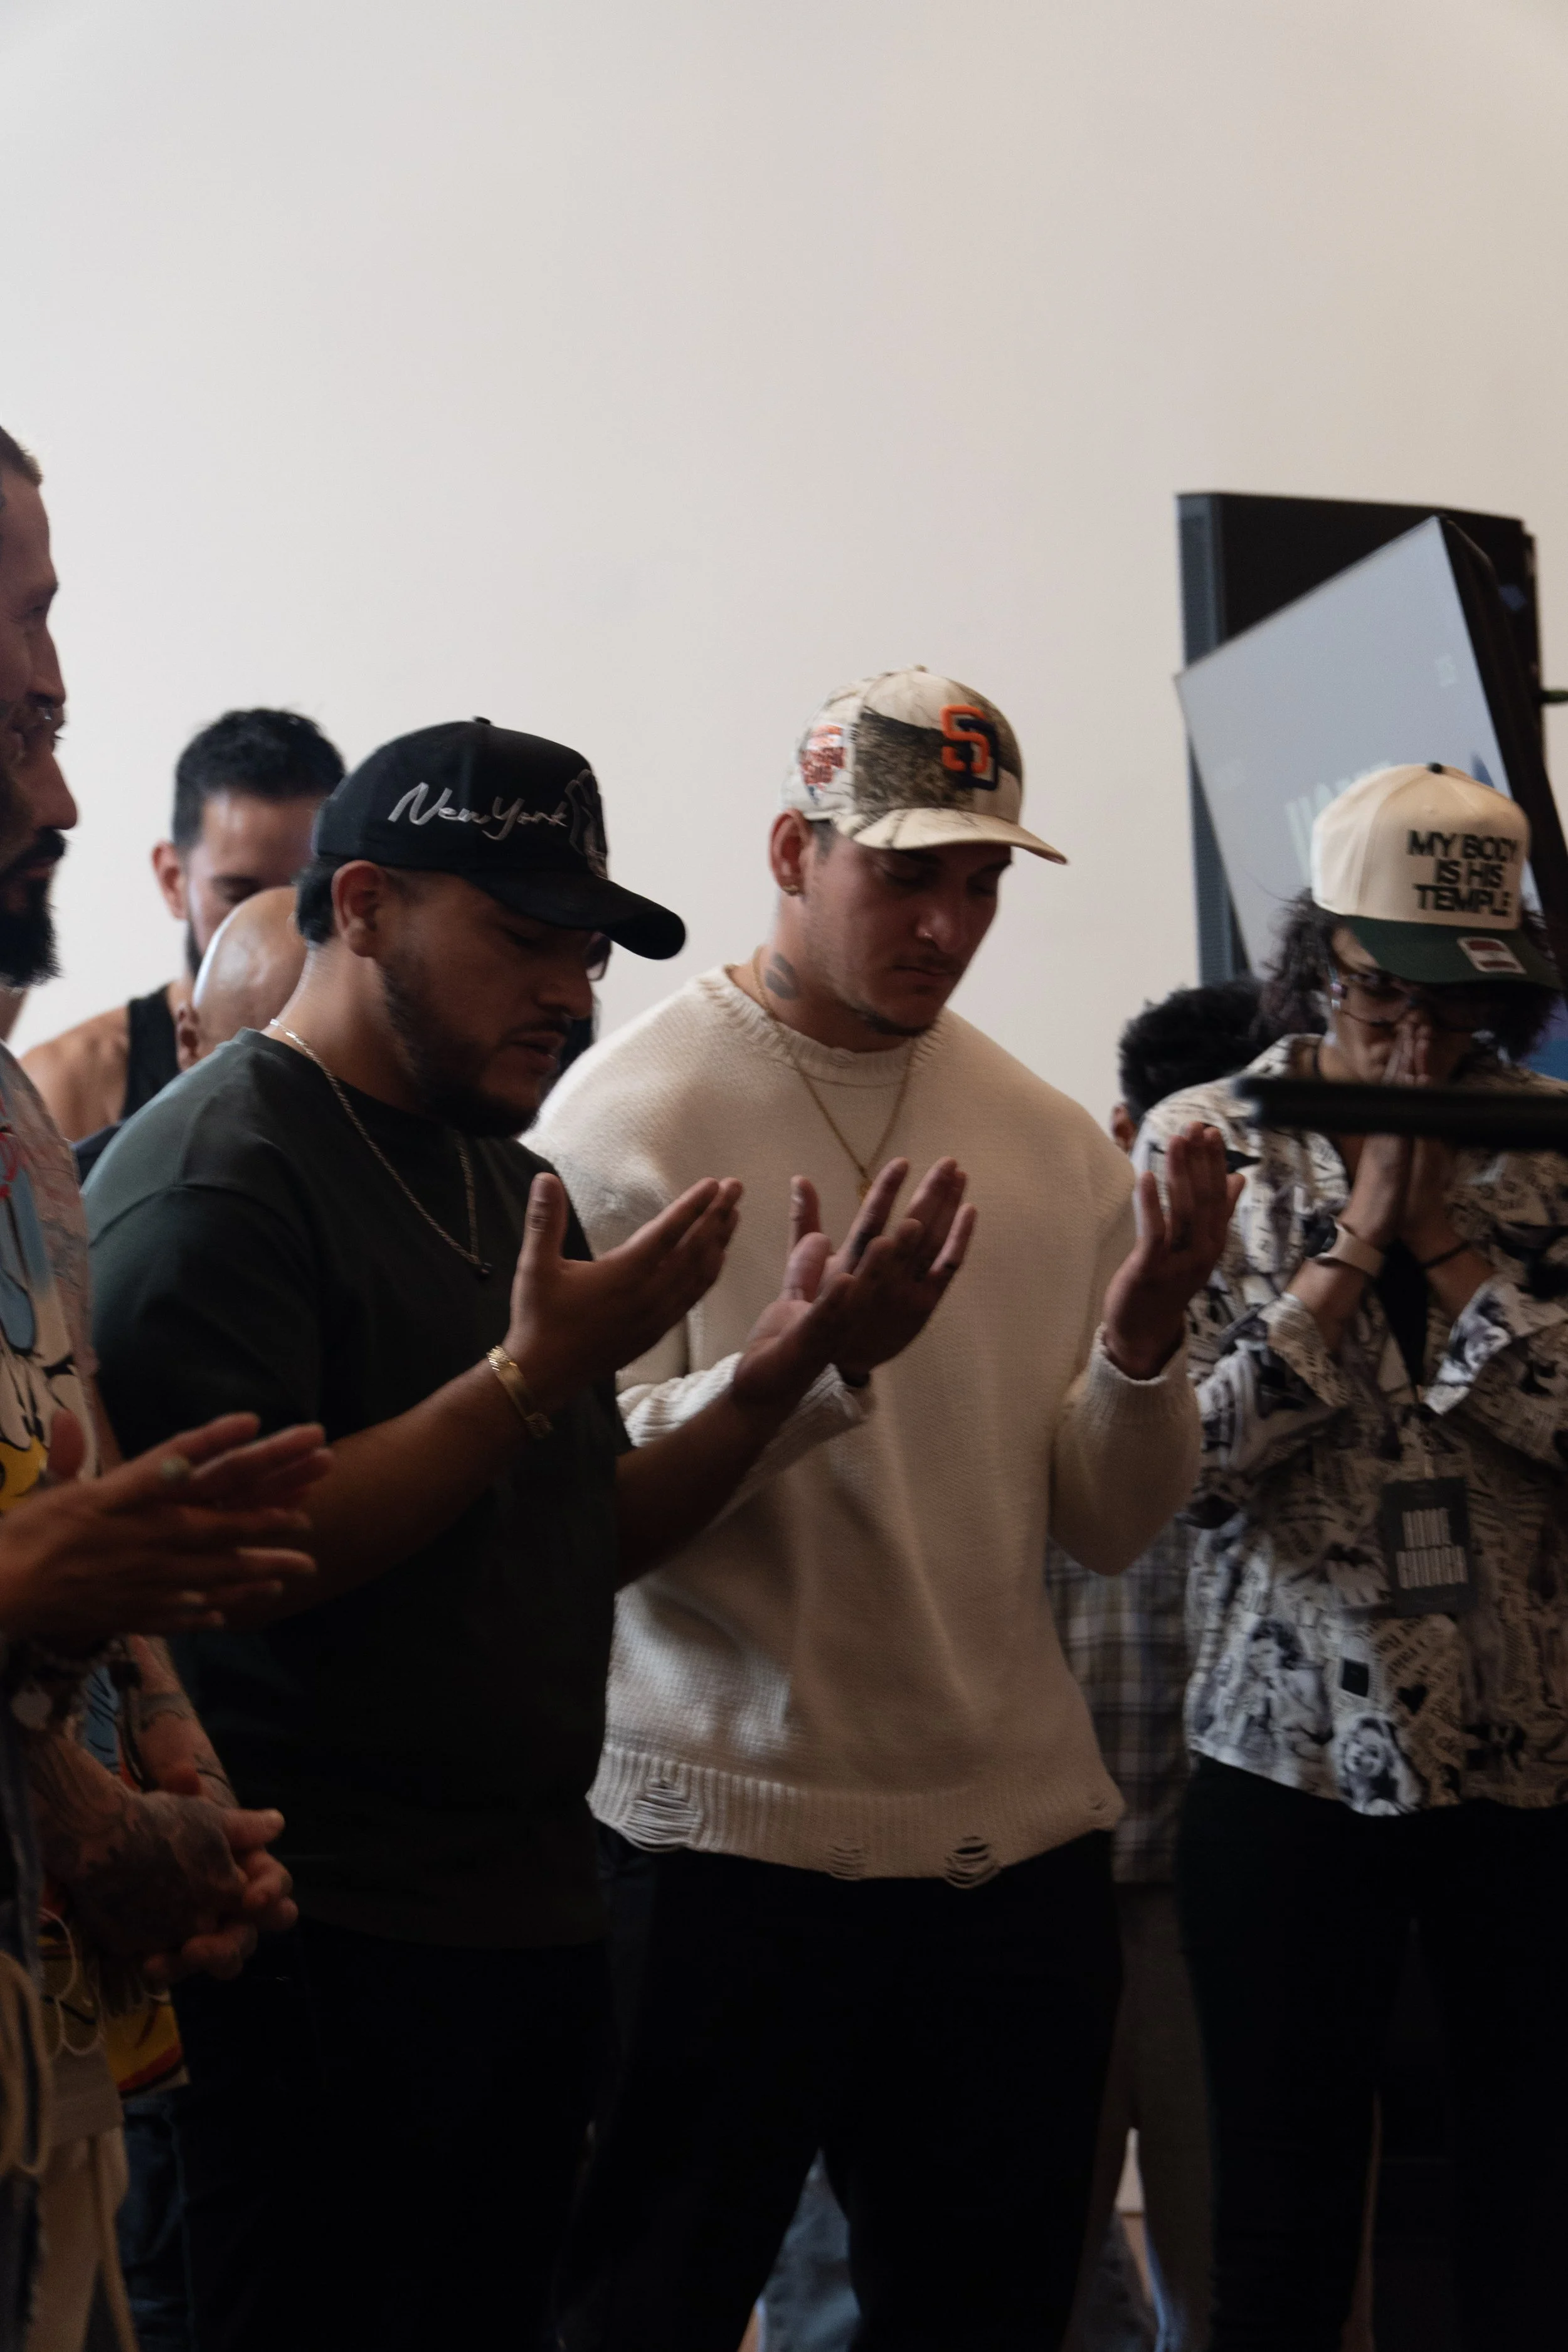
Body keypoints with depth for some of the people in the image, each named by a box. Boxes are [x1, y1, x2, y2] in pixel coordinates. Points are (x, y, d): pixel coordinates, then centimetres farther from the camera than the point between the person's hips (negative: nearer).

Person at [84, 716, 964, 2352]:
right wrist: (535, 1373, -21)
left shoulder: (501, 1174, 16)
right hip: (316, 1953, -8)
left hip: (525, 1920, 9)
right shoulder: (213, 1172, -12)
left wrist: (795, 1369, 2)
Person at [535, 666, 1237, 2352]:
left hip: (1018, 1837, 5)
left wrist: (1142, 1337, -11)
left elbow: (1109, 1526, 7)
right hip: (729, 1833, -4)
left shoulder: (1051, 1142, 9)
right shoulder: (628, 1114, -5)